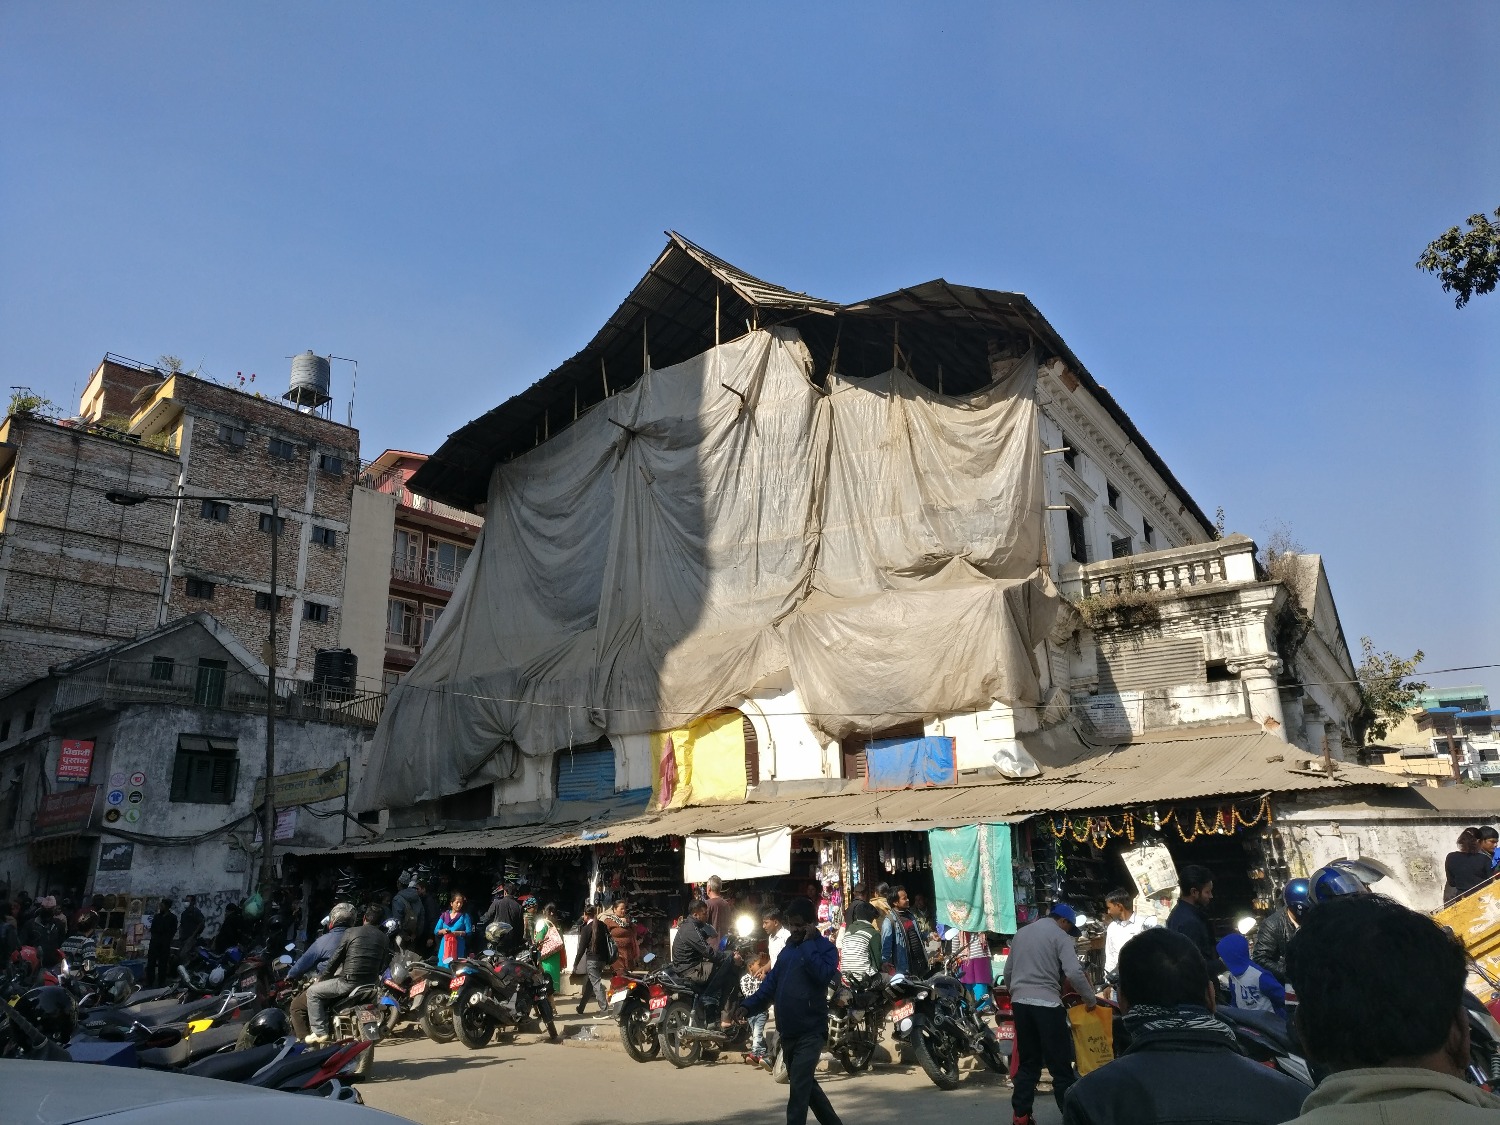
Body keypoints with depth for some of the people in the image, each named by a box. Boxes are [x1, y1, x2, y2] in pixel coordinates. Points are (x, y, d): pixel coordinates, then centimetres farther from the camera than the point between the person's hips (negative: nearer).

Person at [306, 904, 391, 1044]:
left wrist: (325, 977, 15)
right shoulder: (385, 938, 7)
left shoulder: (351, 932, -2)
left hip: (349, 982, -5)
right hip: (372, 983, 6)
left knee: (313, 992, 13)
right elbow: (383, 966, 7)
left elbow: (335, 959, 1)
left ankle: (320, 1032, 4)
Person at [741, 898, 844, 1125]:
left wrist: (808, 943, -18)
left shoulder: (825, 947, -4)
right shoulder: (788, 949, 15)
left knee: (798, 1089, -11)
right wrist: (748, 1006, -2)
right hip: (788, 1032, 7)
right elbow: (771, 983, 10)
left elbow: (823, 975, -24)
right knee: (806, 1085, 18)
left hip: (810, 1032, -7)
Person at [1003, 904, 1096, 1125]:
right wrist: (1090, 999, -3)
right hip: (1045, 1003, -6)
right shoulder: (1059, 935, -3)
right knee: (1060, 1063, 2)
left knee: (1028, 1062, 13)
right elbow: (1074, 973, -14)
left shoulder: (1021, 933, 17)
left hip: (1020, 1002, 6)